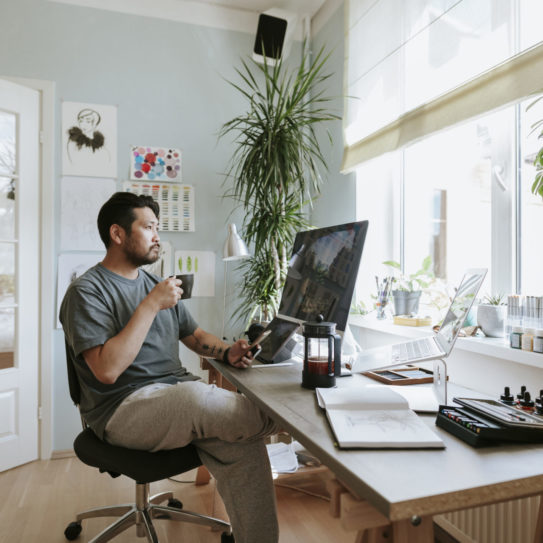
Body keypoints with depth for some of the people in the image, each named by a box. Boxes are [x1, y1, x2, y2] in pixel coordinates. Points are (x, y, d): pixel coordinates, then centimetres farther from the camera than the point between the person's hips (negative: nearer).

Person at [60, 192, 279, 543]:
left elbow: (194, 335, 21)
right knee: (195, 398, -35)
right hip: (123, 408, -6)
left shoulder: (156, 284, 17)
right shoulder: (87, 292, -6)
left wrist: (228, 352, -1)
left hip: (180, 390, 7)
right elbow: (107, 370, -19)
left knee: (243, 445, -20)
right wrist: (151, 306, -19)